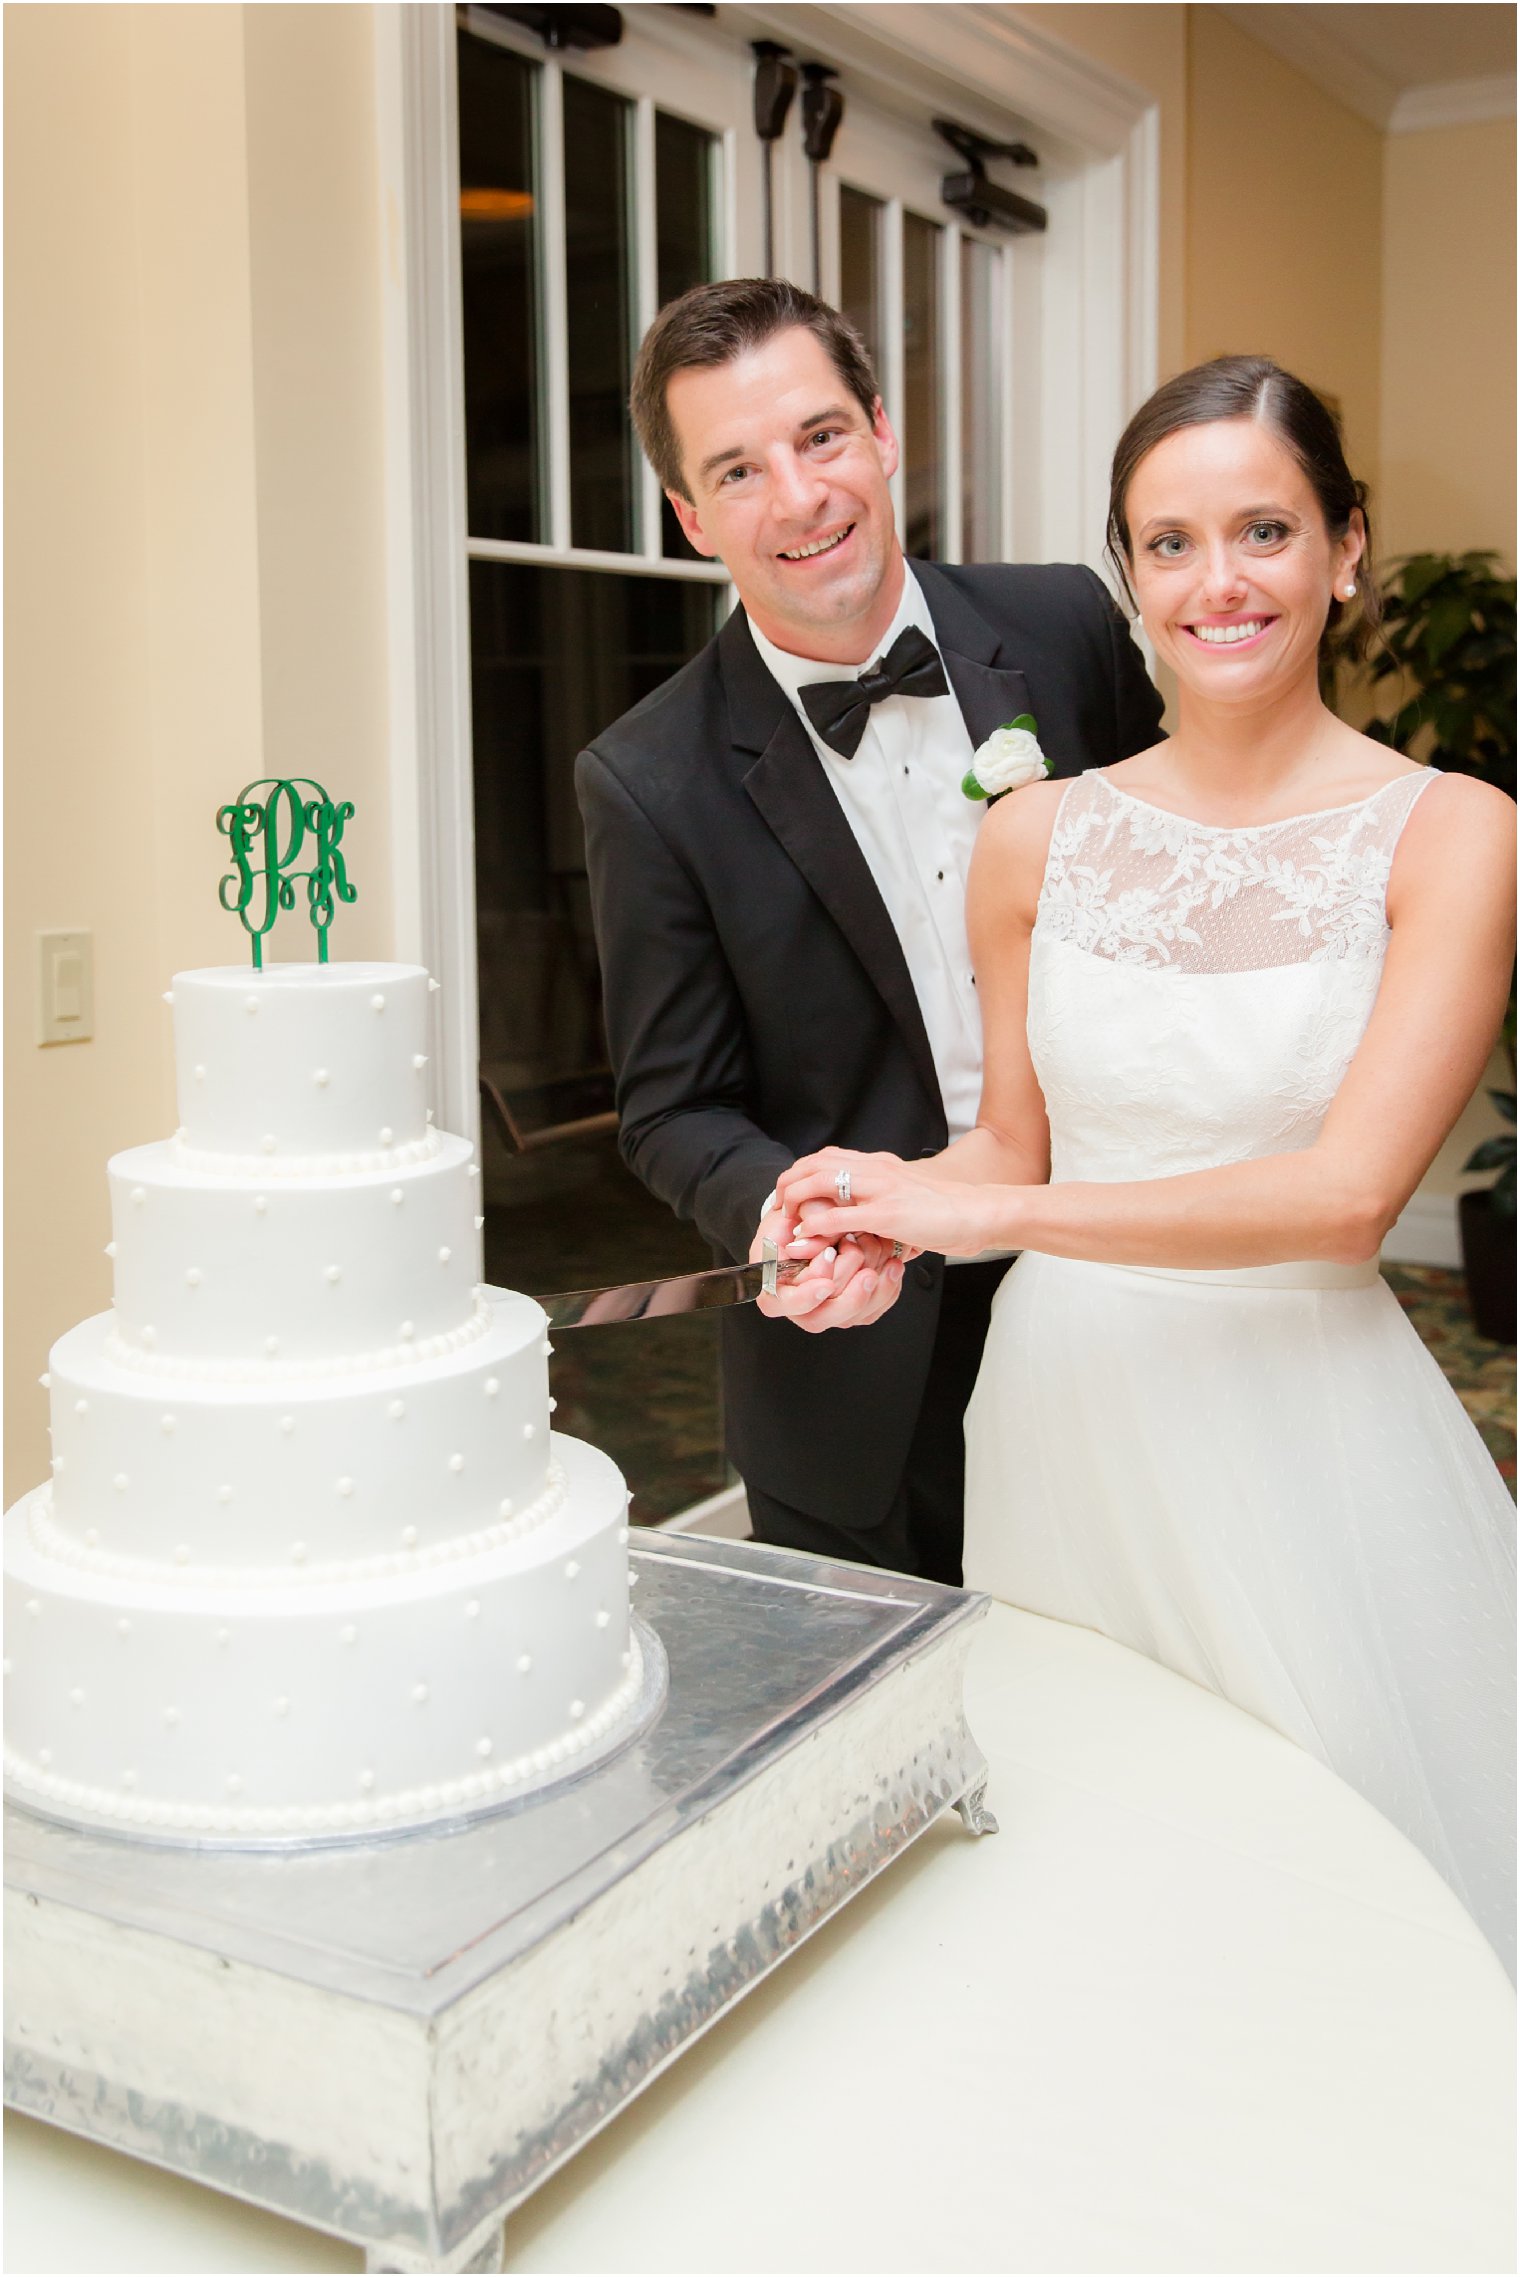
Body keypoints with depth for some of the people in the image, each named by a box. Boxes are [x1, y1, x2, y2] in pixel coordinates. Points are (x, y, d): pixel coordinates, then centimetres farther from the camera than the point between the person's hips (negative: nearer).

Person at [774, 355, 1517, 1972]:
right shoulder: (1037, 837, 3)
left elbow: (1349, 1189, -16)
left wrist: (988, 1215, -18)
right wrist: (883, 1235, -11)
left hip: (1303, 1416, -2)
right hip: (1068, 1409, 3)